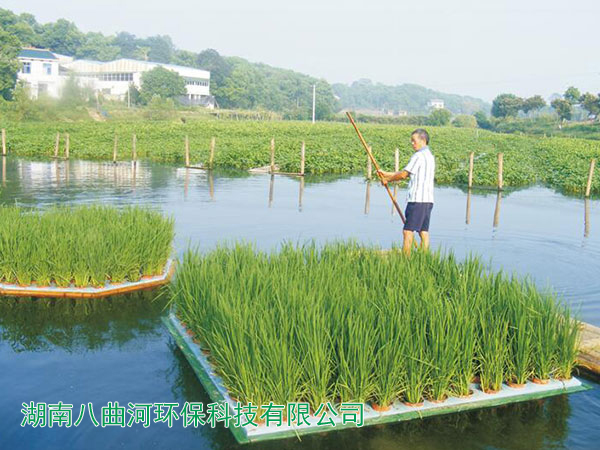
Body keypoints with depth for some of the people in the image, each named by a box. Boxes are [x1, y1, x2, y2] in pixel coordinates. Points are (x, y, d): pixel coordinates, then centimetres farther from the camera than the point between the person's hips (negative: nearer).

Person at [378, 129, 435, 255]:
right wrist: (387, 174, 18)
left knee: (408, 231, -7)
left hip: (417, 199, -9)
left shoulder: (419, 156, -10)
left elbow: (403, 174, -8)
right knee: (424, 232, 8)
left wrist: (388, 180, 7)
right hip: (428, 200, 9)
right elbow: (407, 173, 21)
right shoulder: (429, 156, 20)